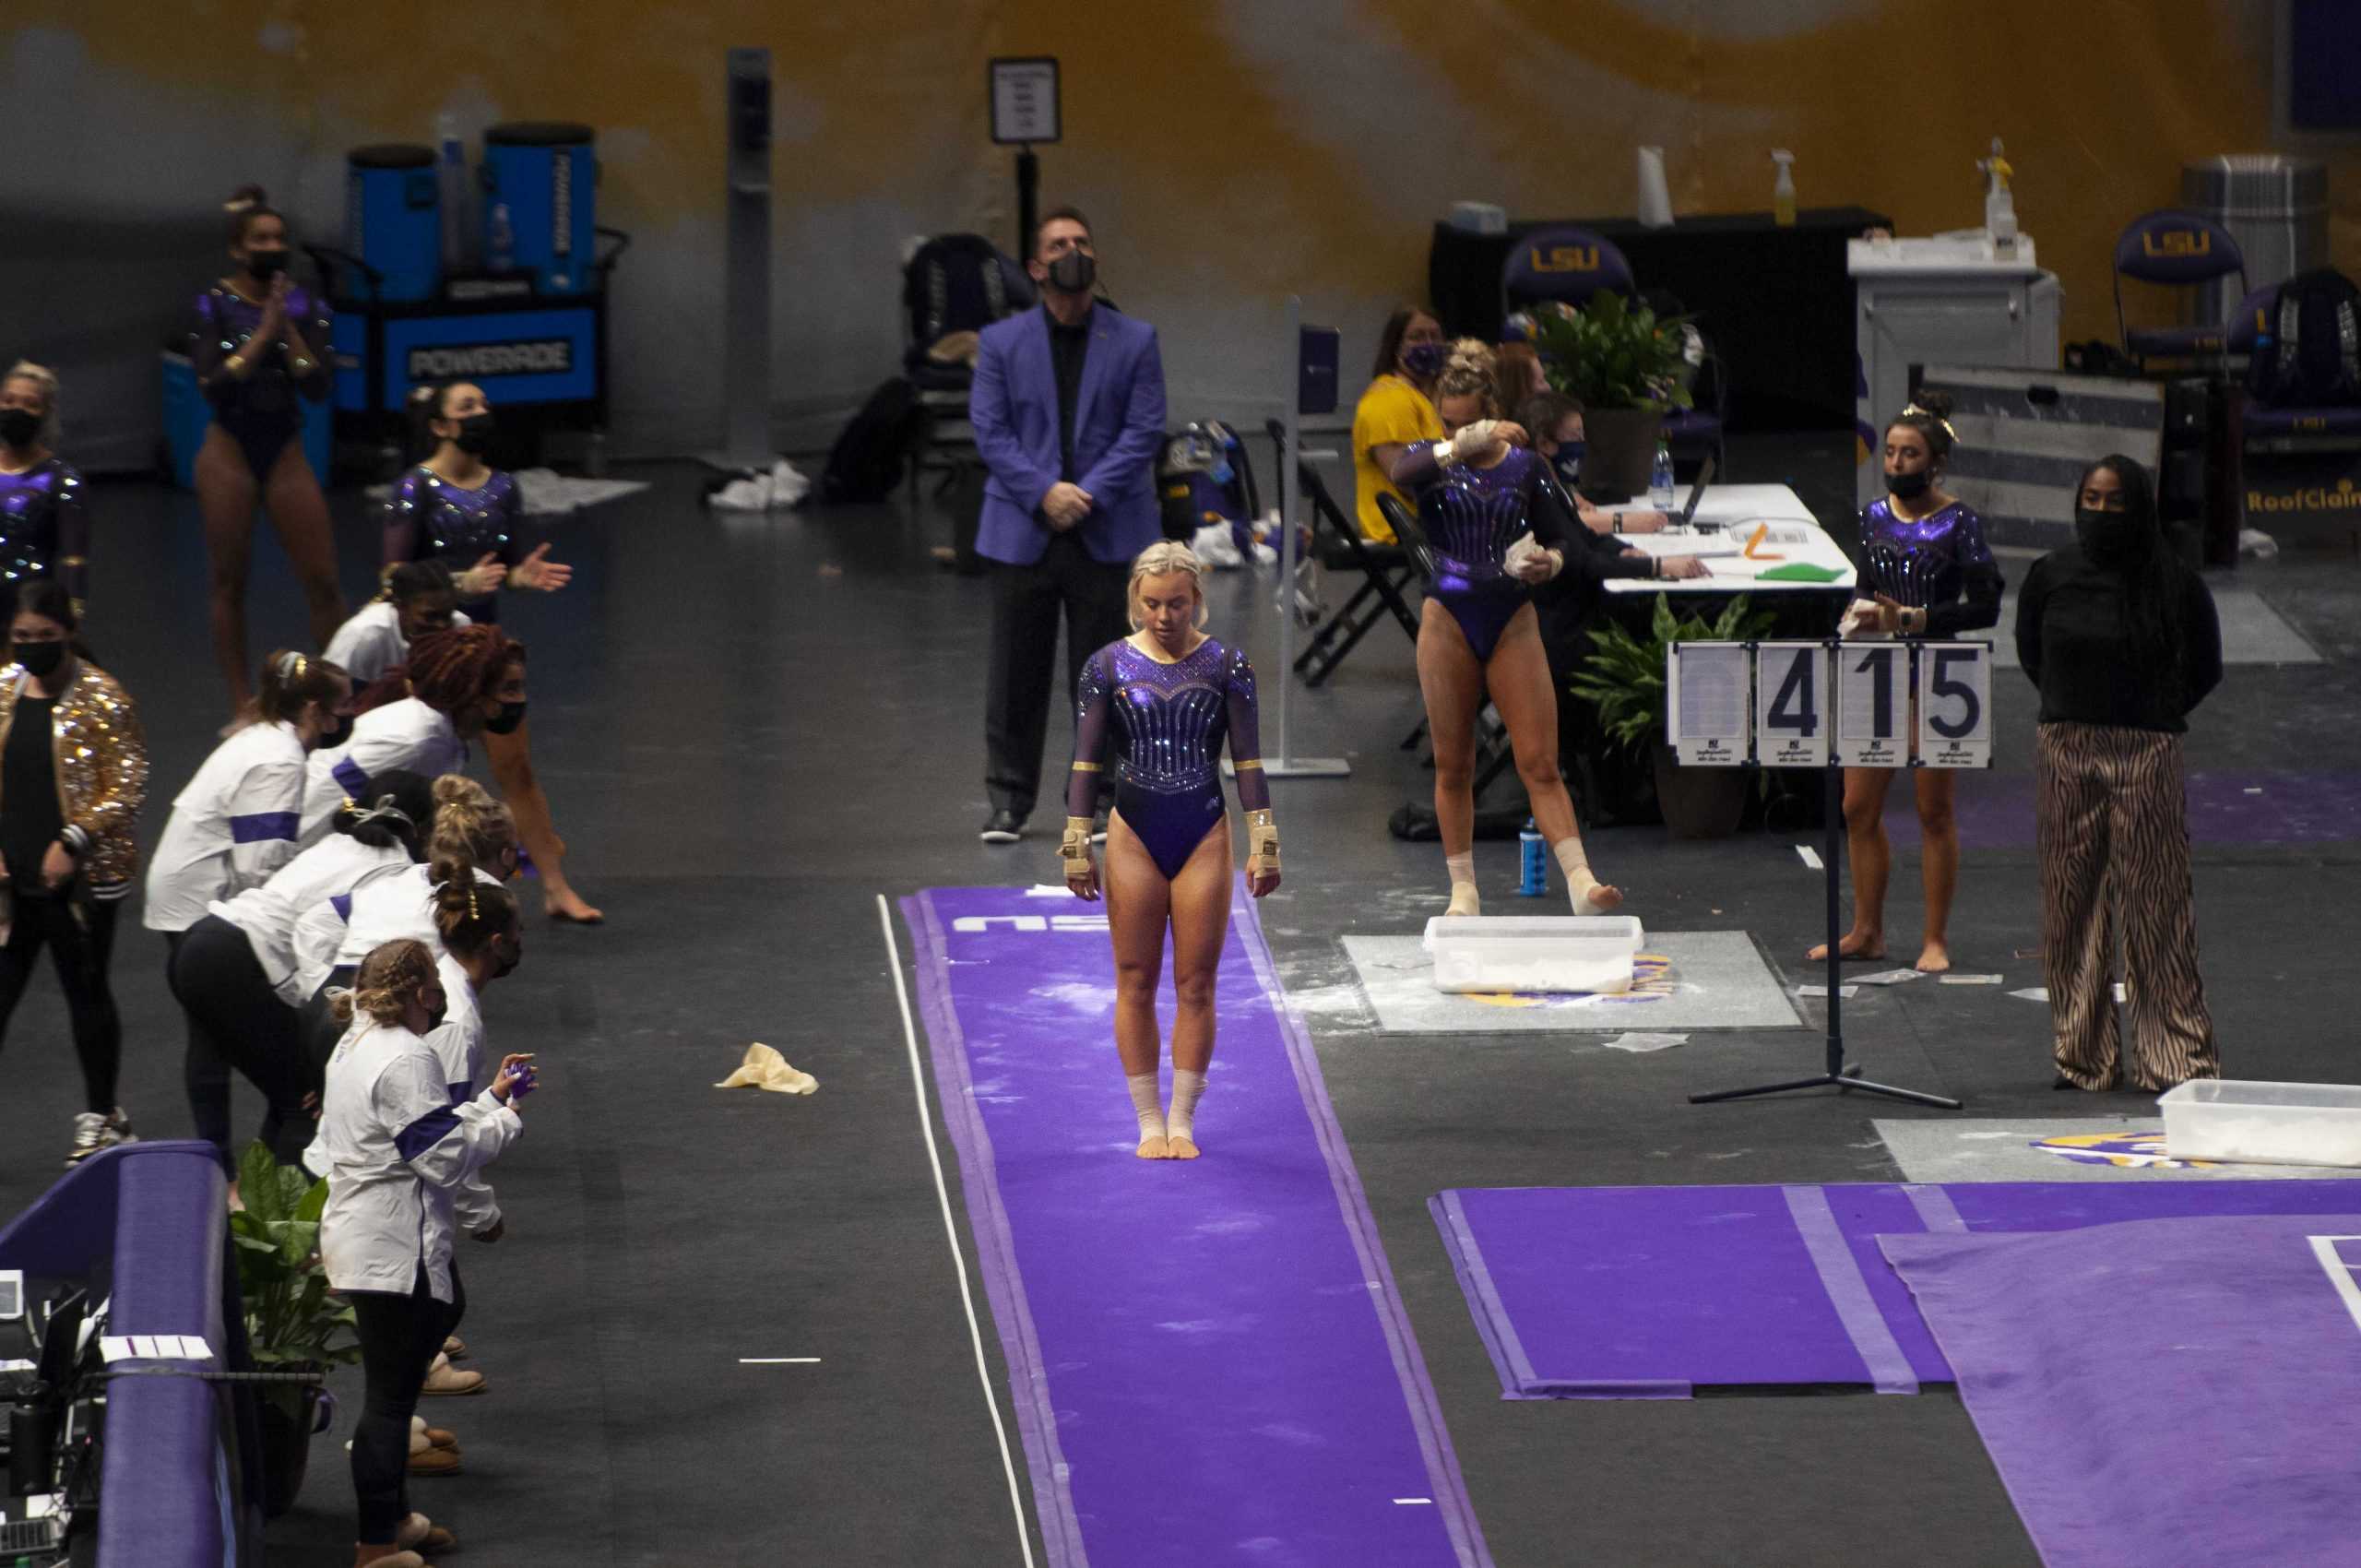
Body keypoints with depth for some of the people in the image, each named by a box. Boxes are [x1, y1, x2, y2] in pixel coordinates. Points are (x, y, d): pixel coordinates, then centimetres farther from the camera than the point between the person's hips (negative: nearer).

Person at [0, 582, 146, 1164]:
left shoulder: (101, 699, -9)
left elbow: (128, 787, -11)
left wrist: (73, 843, -19)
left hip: (81, 877, -5)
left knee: (87, 993, 7)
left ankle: (101, 1116, 22)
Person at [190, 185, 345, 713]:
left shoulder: (305, 305, 3)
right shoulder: (215, 305, -4)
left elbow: (319, 386, -5)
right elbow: (212, 384, -14)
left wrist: (288, 329, -13)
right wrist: (263, 333, -17)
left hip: (285, 451, 2)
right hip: (230, 449, -2)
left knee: (323, 581, -2)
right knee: (229, 583, 3)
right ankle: (241, 706, 10)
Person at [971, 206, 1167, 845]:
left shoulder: (1135, 342, 4)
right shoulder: (1001, 343, 4)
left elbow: (1144, 431, -2)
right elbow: (990, 431, -2)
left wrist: (1090, 494, -14)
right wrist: (1042, 493, -15)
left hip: (1107, 532, 0)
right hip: (1023, 531, 0)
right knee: (1016, 673, 3)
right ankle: (1009, 798, 12)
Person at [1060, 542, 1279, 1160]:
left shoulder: (1225, 665, 0)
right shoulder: (1109, 666, 0)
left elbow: (1248, 759, 1)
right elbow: (1085, 761, 1)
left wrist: (1262, 843, -4)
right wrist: (1077, 845, -3)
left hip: (1204, 835, 0)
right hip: (1134, 833, 0)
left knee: (1196, 986, 2)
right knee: (1135, 985, 3)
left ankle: (1182, 1122, 10)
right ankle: (1149, 1124, 11)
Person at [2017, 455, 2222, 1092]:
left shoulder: (2172, 582, -2)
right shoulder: (2051, 576, 5)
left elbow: (2204, 669, 10)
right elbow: (2030, 654, 20)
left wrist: (2155, 717, 7)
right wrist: (2073, 712, 13)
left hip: (2147, 753, -3)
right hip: (2065, 752, 3)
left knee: (2156, 903, -4)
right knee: (2072, 903, 4)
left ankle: (2174, 1055, 1)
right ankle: (2082, 1056, 10)